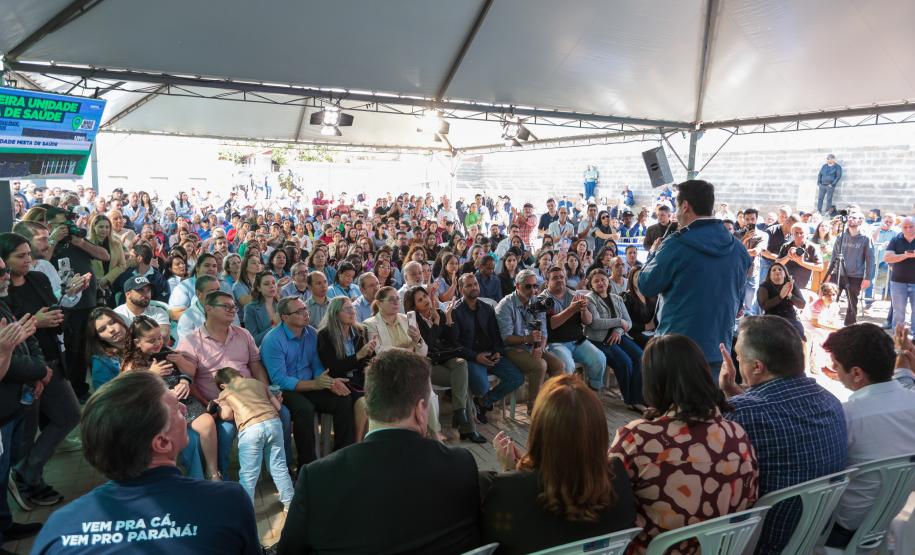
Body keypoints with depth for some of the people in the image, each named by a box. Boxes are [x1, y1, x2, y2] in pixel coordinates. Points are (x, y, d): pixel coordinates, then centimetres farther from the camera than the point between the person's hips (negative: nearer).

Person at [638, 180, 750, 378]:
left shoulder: (676, 245, -15)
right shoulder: (738, 249, 3)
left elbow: (646, 285, -4)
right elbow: (738, 298, 13)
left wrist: (655, 255, 11)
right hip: (718, 350, 5)